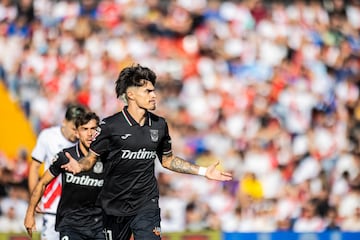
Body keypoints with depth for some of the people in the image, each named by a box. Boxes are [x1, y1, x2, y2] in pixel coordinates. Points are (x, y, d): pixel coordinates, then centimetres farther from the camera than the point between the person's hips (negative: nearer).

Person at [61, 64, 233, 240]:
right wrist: (79, 166, -27)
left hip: (146, 205, 1)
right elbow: (91, 157, -3)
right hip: (115, 206, -1)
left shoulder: (159, 125, 4)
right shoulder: (110, 126, -9)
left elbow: (167, 159, 18)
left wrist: (203, 171, 13)